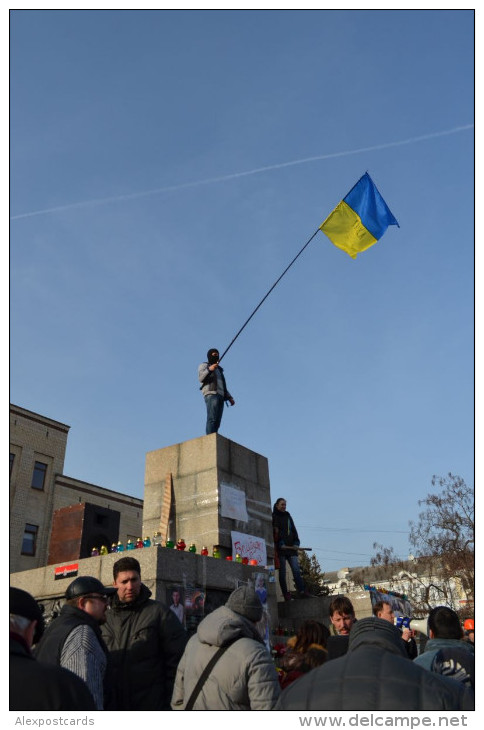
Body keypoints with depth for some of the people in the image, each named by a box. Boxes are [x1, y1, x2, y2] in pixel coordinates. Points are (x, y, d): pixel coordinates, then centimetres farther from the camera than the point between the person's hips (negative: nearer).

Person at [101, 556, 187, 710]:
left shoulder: (159, 613, -6)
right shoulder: (106, 619, 8)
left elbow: (177, 660, -7)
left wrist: (171, 700, -10)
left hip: (152, 703, -4)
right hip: (112, 704, 4)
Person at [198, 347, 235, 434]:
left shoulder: (219, 369, 35)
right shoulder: (204, 365, 14)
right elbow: (201, 378, -6)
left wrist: (229, 397, 18)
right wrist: (209, 369, -23)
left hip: (220, 396, 7)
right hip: (211, 394, -7)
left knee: (217, 421, -6)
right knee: (212, 419, -21)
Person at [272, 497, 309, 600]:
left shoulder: (288, 516, 20)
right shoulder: (273, 517, 3)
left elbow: (294, 530, 17)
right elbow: (274, 532, -6)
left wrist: (296, 543, 3)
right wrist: (281, 544, -16)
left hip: (291, 548, 5)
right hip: (280, 549, -5)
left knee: (296, 570, -6)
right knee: (282, 572, -2)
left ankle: (302, 591, -11)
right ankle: (286, 594, -2)